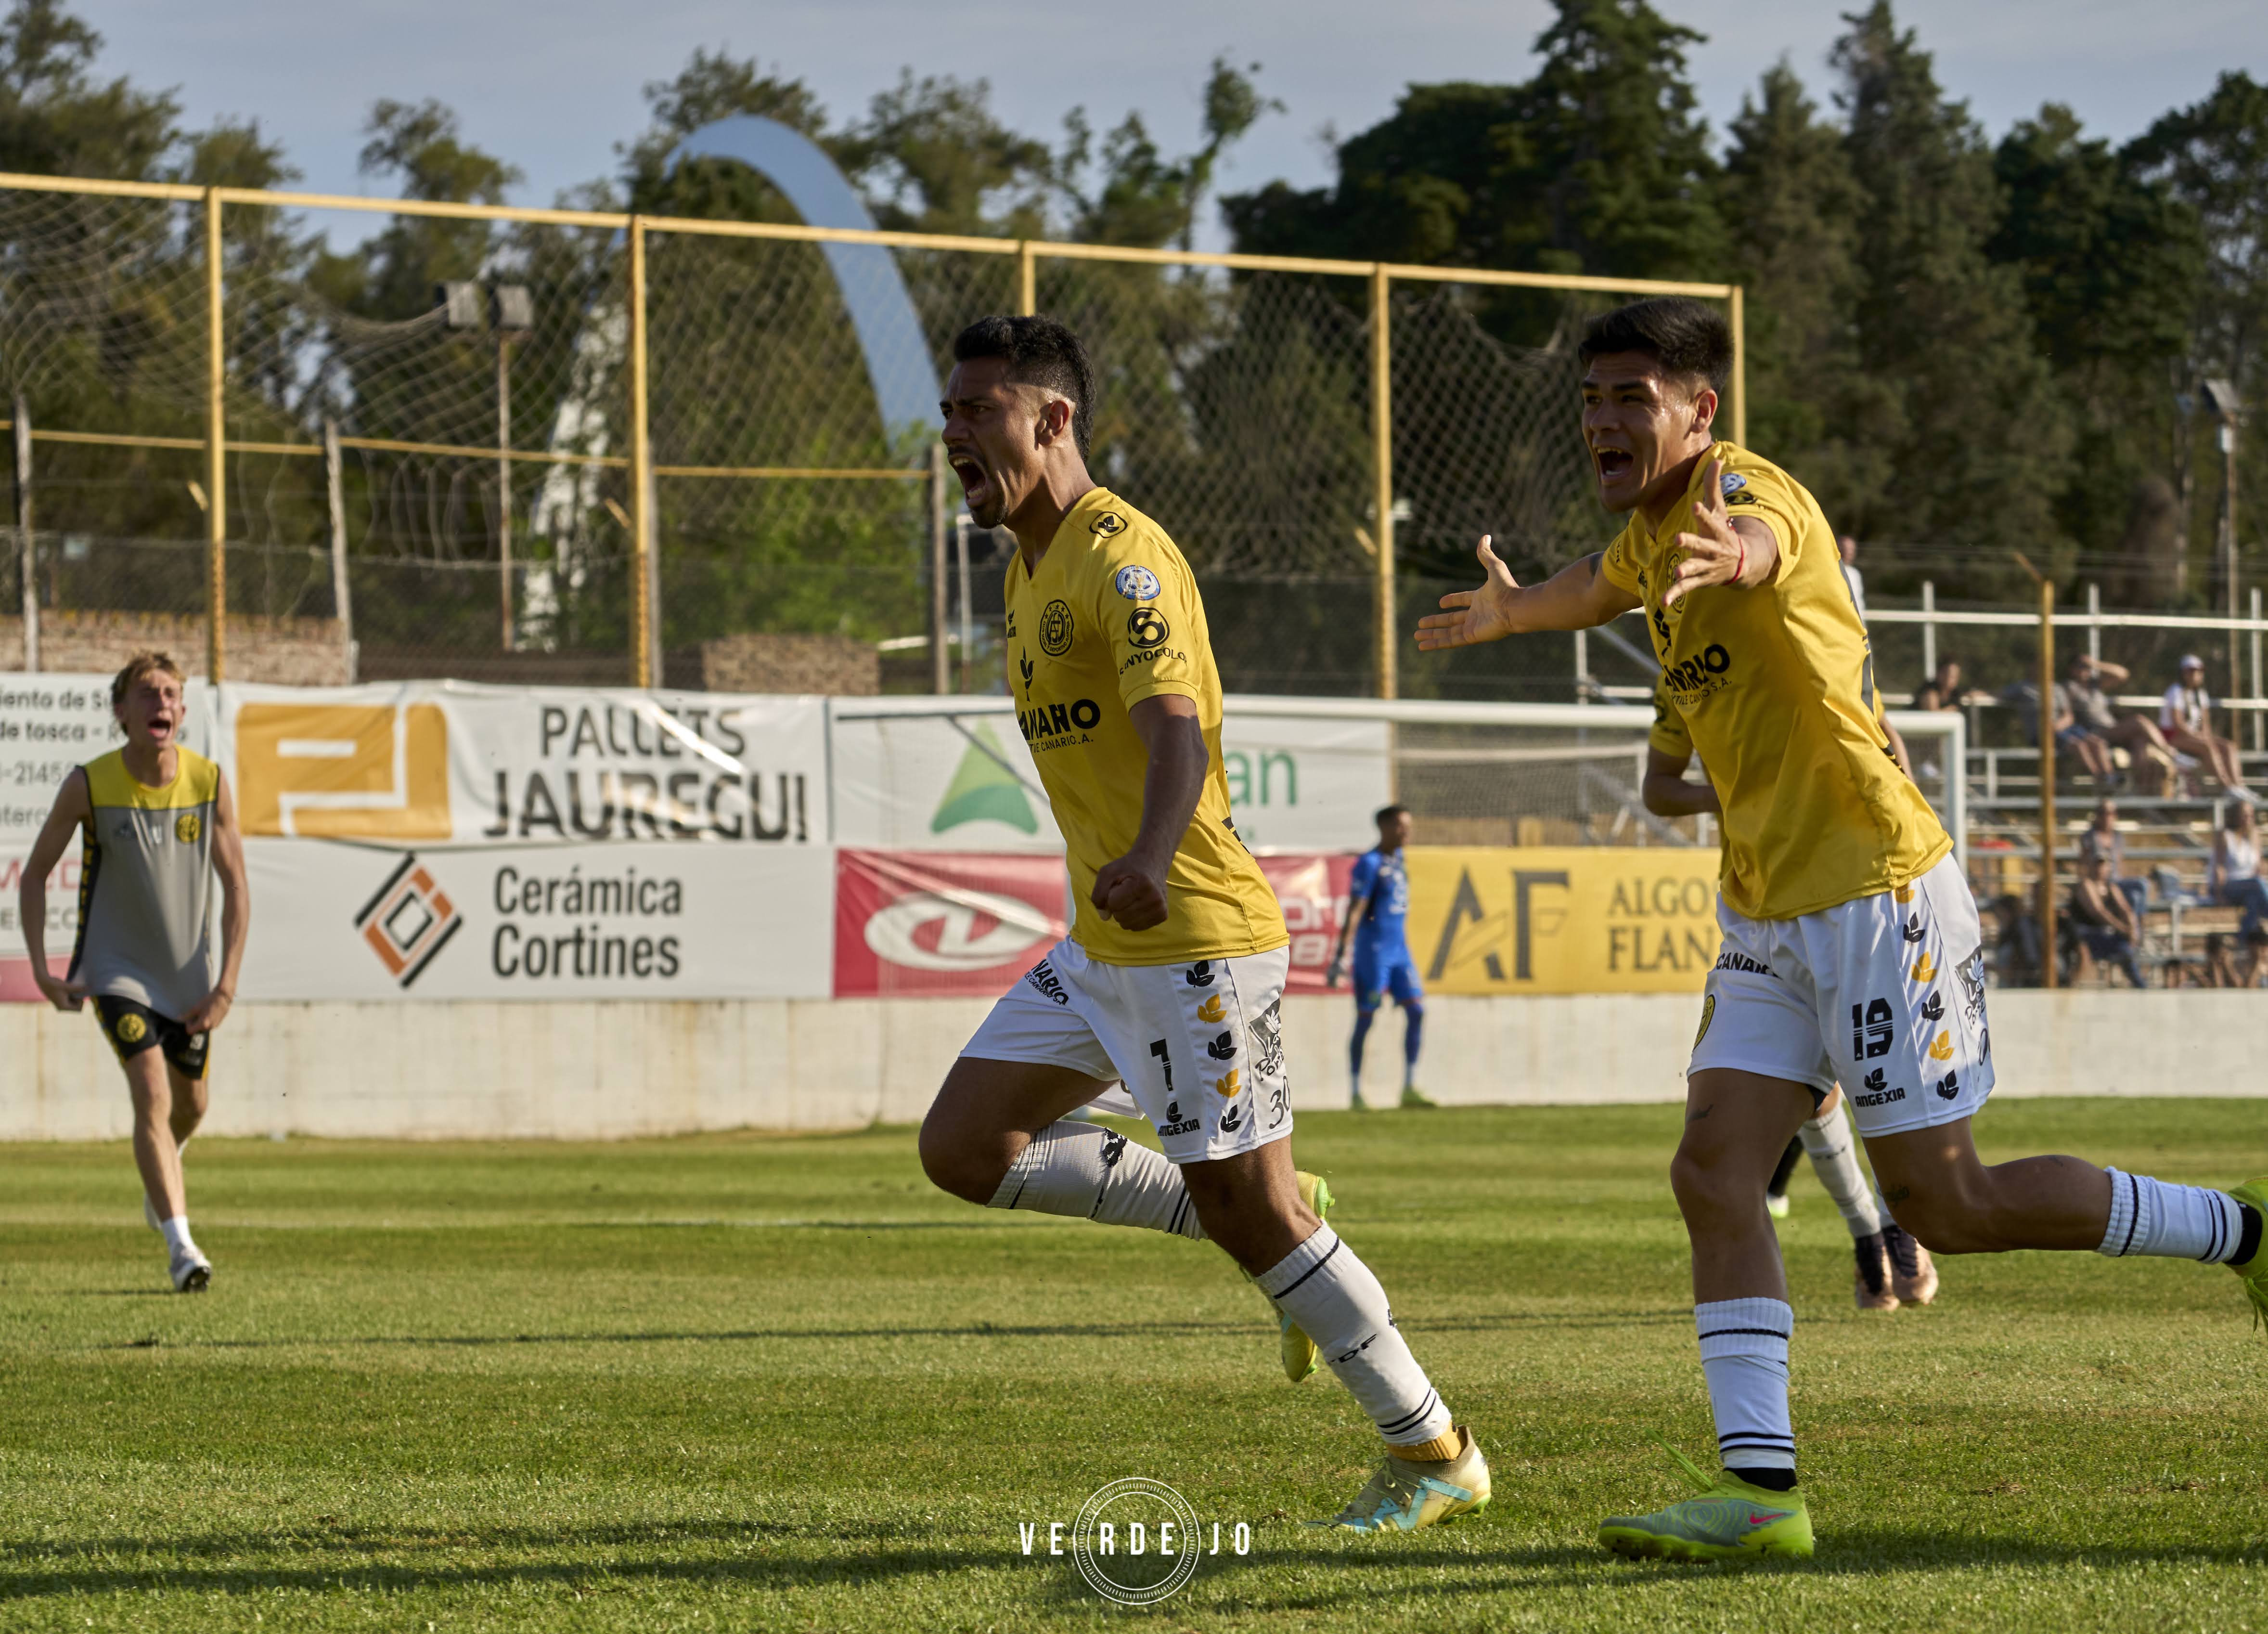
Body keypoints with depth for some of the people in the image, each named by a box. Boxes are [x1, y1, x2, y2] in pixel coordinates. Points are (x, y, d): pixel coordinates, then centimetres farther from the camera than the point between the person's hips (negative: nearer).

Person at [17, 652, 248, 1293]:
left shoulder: (209, 782, -9)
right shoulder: (88, 785, -14)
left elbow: (235, 885, -2)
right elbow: (35, 873, -1)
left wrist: (226, 982, -9)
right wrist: (41, 969, -8)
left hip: (189, 971, 3)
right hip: (117, 969, -3)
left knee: (190, 1103, 18)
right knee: (153, 1094, -20)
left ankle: (159, 1178, 52)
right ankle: (180, 1244, -22)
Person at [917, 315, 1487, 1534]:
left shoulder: (1123, 557, -16)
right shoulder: (1029, 565, 14)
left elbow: (1179, 740, -30)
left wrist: (1150, 860, -48)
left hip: (1196, 934, -9)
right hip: (1104, 944, 10)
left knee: (1249, 1212, -7)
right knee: (963, 1147, 2)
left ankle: (1435, 1455, 6)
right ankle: (1268, 1223, 11)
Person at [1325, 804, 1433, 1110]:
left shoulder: (1397, 859, 12)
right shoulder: (1369, 864, -13)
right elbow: (1355, 911, -18)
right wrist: (1341, 954, -22)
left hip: (1399, 948, 8)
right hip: (1374, 951, -8)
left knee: (1416, 1011, 1)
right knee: (1366, 1019, -2)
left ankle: (1410, 1088, 5)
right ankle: (1355, 1093, 5)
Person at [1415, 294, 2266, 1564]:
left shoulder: (1748, 489, -16)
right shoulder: (1657, 526, 12)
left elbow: (1763, 540, -44)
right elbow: (1607, 586, 38)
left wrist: (1737, 554, -69)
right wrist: (1507, 613, 58)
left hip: (1875, 894, -9)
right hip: (1765, 915, 9)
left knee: (1946, 1205, -5)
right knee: (1715, 1176, -6)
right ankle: (1761, 1488, -9)